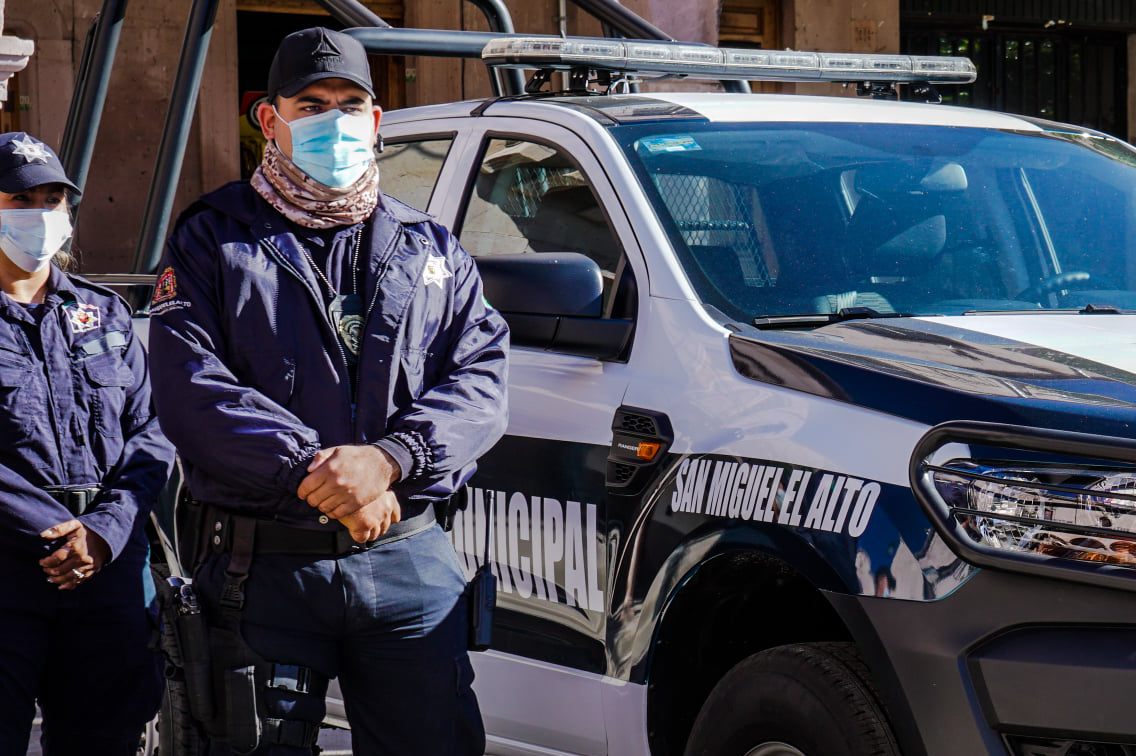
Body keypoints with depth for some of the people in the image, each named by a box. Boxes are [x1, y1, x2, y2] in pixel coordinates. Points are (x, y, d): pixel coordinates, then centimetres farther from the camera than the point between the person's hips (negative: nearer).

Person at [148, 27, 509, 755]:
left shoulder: (431, 250, 15)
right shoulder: (215, 239, 6)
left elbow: (483, 377, 1)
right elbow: (191, 391, -8)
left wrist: (389, 459, -17)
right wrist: (317, 473, -18)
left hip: (412, 560, 2)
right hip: (265, 566, -2)